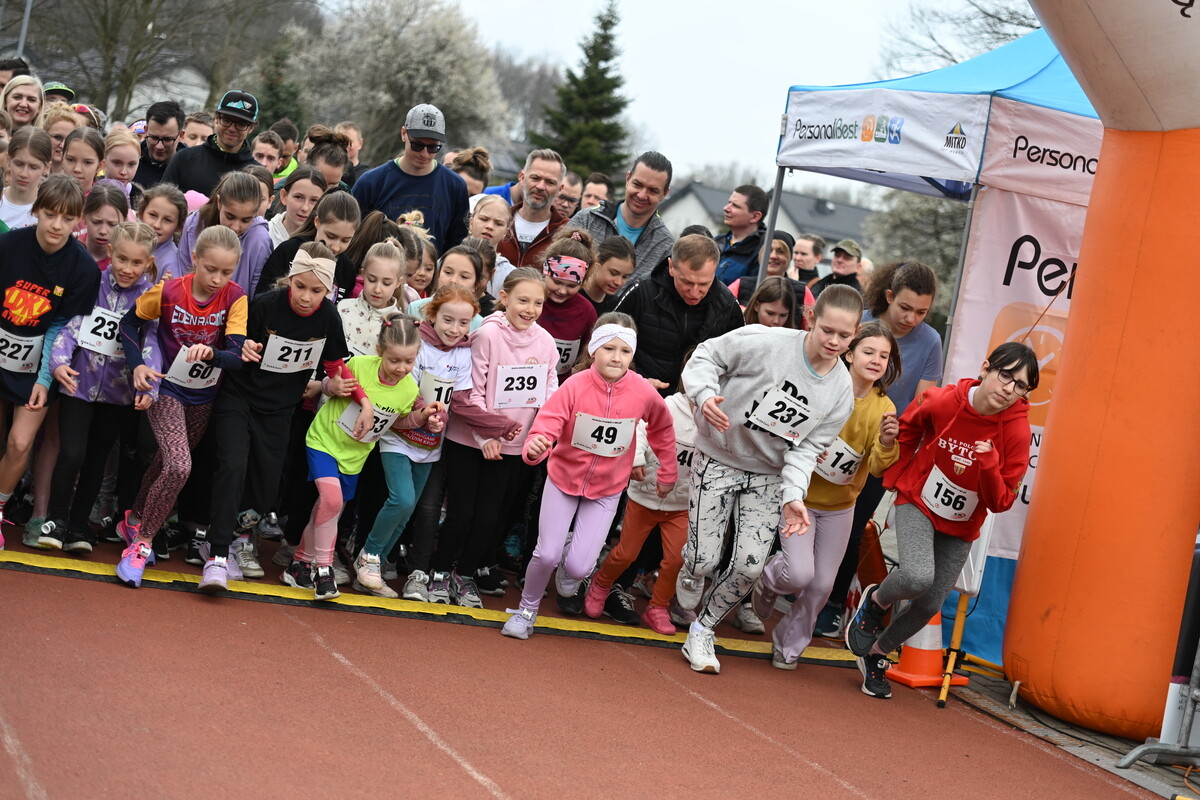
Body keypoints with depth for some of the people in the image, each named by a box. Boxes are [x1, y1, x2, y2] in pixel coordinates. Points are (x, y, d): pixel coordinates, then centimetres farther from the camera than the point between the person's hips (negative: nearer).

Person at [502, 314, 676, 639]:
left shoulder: (643, 393, -15)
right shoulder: (576, 386, -21)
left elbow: (662, 429, 4)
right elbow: (549, 420, -28)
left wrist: (668, 473, 12)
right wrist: (535, 446, -50)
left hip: (607, 489, 1)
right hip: (564, 478, -1)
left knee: (579, 566, -7)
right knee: (546, 554, -6)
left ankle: (570, 557, 33)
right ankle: (527, 609, 25)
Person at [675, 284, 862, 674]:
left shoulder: (841, 392, -8)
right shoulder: (765, 343, -21)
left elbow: (807, 448, -8)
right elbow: (707, 355, -11)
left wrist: (793, 495, -23)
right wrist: (705, 394, -30)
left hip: (768, 477, 3)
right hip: (718, 459, -3)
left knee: (749, 566, -6)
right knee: (704, 560, -6)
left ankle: (701, 632, 18)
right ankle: (689, 581, 33)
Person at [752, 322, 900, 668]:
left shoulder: (883, 409, -7)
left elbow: (877, 467, -16)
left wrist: (886, 442, -34)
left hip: (839, 507, 4)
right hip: (801, 497, -4)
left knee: (822, 585, 6)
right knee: (800, 573, -18)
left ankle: (788, 646, 29)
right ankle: (770, 577, 18)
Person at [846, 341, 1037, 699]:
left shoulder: (1016, 431, -20)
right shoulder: (942, 402, -20)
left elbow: (1001, 503, -16)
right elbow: (908, 428, 5)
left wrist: (989, 467, -34)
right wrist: (896, 475, 3)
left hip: (960, 526, 2)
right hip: (918, 504, -2)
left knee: (930, 605, 7)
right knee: (917, 577, -29)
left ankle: (875, 655, 32)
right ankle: (874, 601, 5)